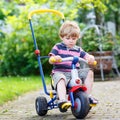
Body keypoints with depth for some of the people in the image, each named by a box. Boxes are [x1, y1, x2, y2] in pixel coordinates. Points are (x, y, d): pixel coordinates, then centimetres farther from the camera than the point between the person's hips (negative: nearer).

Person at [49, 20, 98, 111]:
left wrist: (91, 58, -18)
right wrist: (55, 58, -30)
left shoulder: (78, 50, 17)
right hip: (60, 72, -5)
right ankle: (62, 100, -54)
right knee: (61, 79, -38)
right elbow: (50, 60, -4)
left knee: (89, 72, -9)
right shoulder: (58, 47, 6)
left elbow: (86, 56, 8)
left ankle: (88, 96, -3)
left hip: (75, 72, 5)